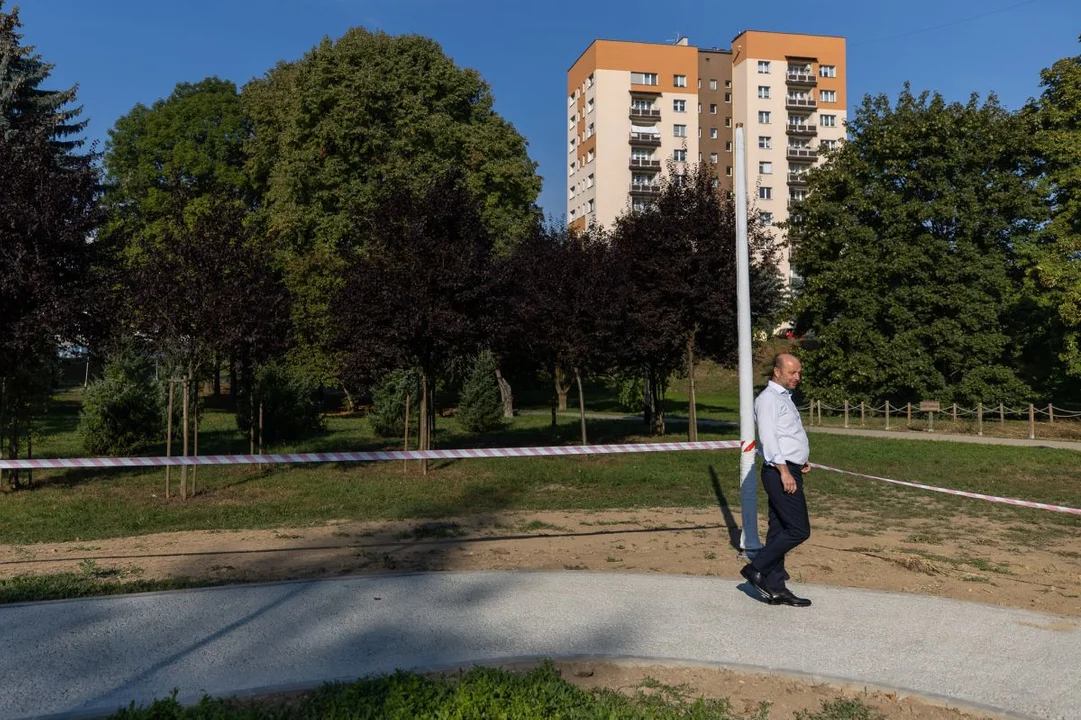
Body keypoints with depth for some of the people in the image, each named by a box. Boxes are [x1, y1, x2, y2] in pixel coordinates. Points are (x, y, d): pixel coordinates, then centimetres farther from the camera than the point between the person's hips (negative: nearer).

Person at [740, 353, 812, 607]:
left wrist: (800, 462, 15)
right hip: (780, 472, -10)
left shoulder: (784, 398, 21)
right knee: (799, 530, -11)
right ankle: (756, 568, -3)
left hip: (789, 470, 10)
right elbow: (768, 436, -19)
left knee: (780, 531, 10)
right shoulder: (769, 399, -10)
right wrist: (784, 471, -24)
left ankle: (775, 587, 14)